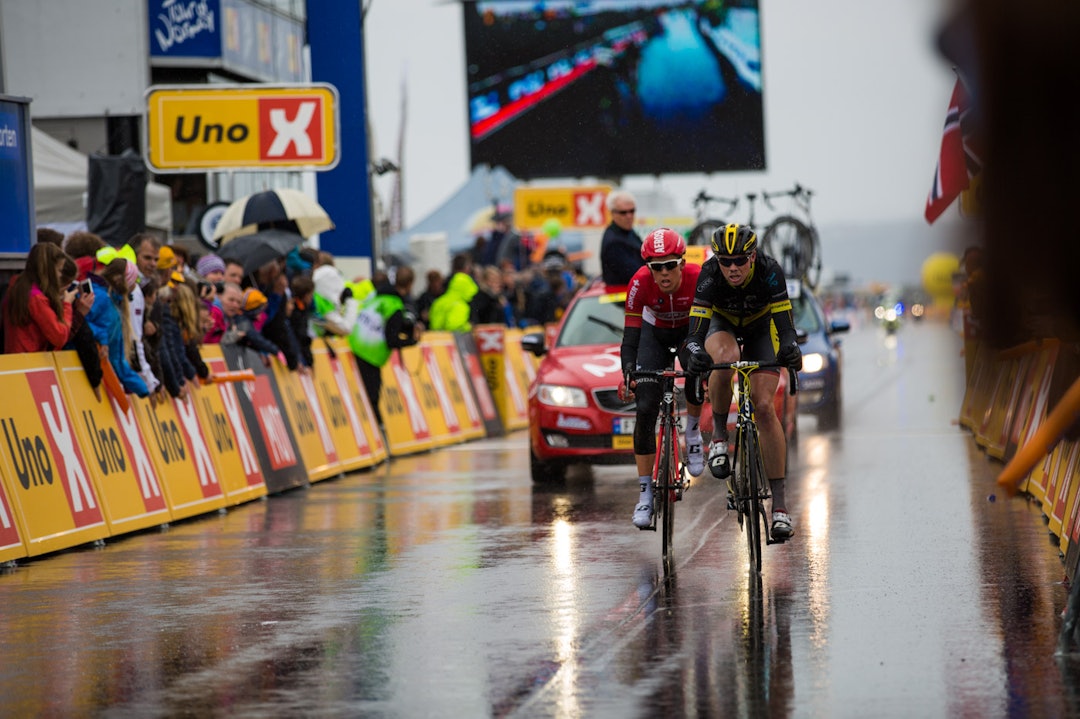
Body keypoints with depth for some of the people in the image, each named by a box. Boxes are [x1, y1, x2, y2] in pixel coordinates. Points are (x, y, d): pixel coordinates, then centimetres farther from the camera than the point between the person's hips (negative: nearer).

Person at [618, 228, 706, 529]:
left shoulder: (699, 279, -32)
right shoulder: (641, 283, -30)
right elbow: (630, 334, -27)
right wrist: (628, 372, -41)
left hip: (691, 331, -1)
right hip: (655, 333, 1)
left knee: (697, 374, -34)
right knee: (645, 410, -12)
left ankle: (693, 430, -1)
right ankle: (646, 493, -4)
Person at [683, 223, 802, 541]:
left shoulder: (769, 271, -33)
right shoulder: (709, 274, -33)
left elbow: (784, 323, -33)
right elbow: (696, 328, -38)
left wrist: (790, 348, -53)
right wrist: (696, 352, -58)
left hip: (760, 326, 0)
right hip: (721, 322, 0)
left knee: (764, 407, -14)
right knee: (727, 359, -38)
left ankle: (779, 502, -12)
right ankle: (719, 435, -14)